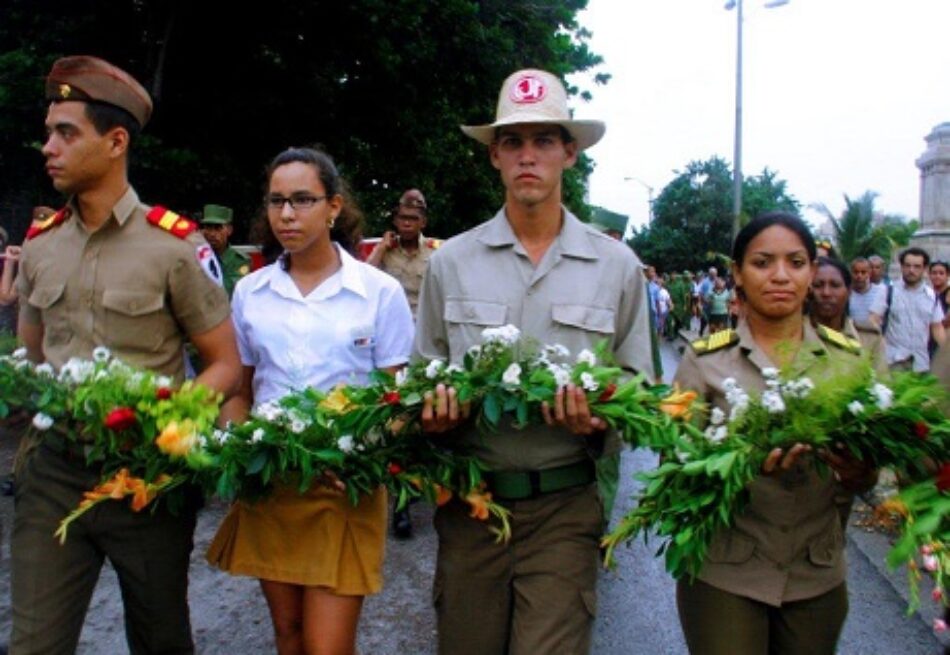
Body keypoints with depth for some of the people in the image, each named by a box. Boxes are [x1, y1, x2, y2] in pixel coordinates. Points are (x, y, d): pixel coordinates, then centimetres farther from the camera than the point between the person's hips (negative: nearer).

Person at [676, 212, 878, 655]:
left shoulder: (848, 360, 2)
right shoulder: (705, 361, -5)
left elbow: (864, 473, 7)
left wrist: (857, 475, -16)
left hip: (818, 575, 3)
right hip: (723, 574, -3)